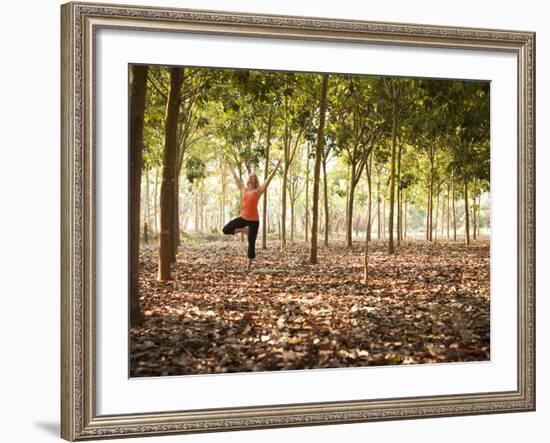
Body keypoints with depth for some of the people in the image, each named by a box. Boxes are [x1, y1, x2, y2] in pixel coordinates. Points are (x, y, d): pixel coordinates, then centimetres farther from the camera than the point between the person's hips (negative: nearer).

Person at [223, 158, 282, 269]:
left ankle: (249, 265, 9)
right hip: (243, 217, 4)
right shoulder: (243, 189, 7)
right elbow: (236, 178, 19)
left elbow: (269, 178, -8)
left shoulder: (258, 191, -5)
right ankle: (244, 229, 16)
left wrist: (276, 167, -11)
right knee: (226, 230, -5)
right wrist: (231, 168, 27)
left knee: (251, 243, -1)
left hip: (254, 220, -4)